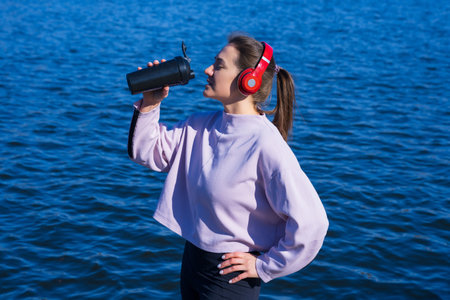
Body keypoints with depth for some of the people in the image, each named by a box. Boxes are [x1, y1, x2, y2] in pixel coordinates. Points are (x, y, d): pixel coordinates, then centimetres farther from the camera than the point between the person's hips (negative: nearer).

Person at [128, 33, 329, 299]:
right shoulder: (201, 126, -1)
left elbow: (311, 222, -27)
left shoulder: (266, 145, -24)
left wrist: (265, 265, -16)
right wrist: (150, 104, -6)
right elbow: (146, 152, 8)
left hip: (230, 276, -7)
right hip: (192, 263, 7)